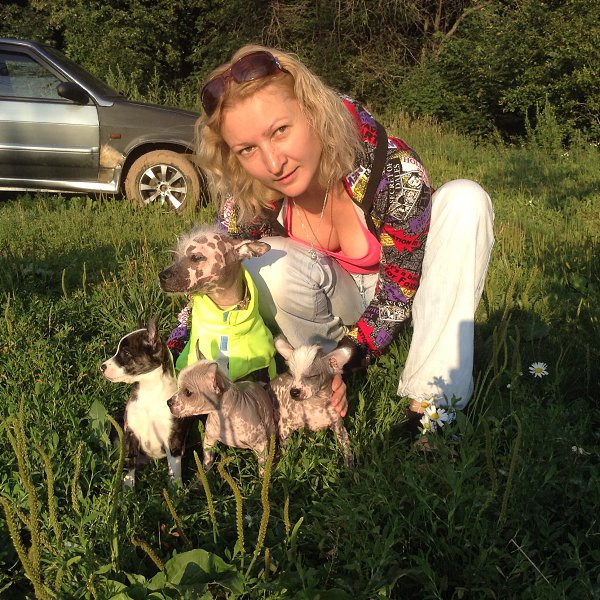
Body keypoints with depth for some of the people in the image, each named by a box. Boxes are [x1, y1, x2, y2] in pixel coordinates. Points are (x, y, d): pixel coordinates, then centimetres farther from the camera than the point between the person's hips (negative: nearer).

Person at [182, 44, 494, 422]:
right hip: (335, 306, 0)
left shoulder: (396, 173, -33)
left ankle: (431, 400, -28)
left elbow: (399, 292, -25)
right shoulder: (247, 202, -25)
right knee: (267, 268, -33)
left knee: (466, 199, -28)